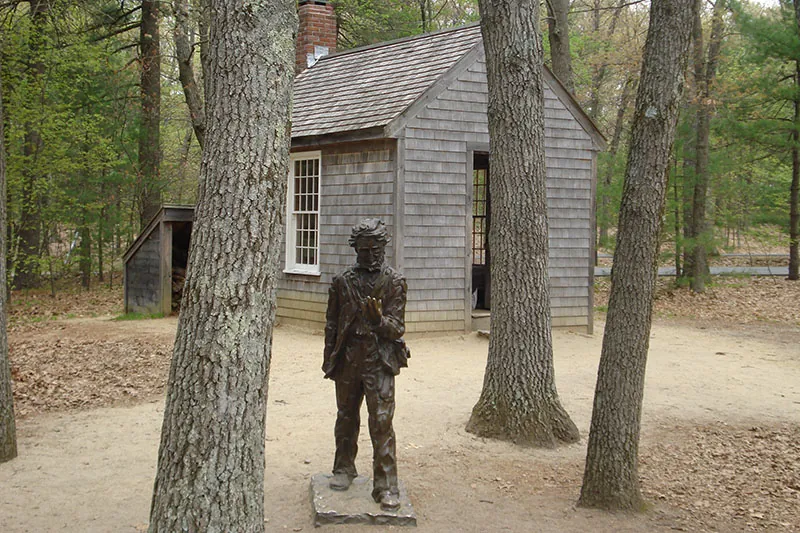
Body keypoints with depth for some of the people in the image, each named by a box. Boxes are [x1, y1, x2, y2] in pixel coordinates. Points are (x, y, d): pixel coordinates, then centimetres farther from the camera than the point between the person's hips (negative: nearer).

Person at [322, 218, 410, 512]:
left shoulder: (394, 281, -2)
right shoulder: (342, 281, 6)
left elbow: (397, 327, -5)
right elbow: (331, 324, 13)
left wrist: (379, 319, -26)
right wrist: (329, 360, 10)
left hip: (379, 361, -3)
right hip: (348, 359, 3)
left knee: (382, 422, -8)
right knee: (346, 418, 15)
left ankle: (385, 486, -4)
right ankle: (344, 469, 33)